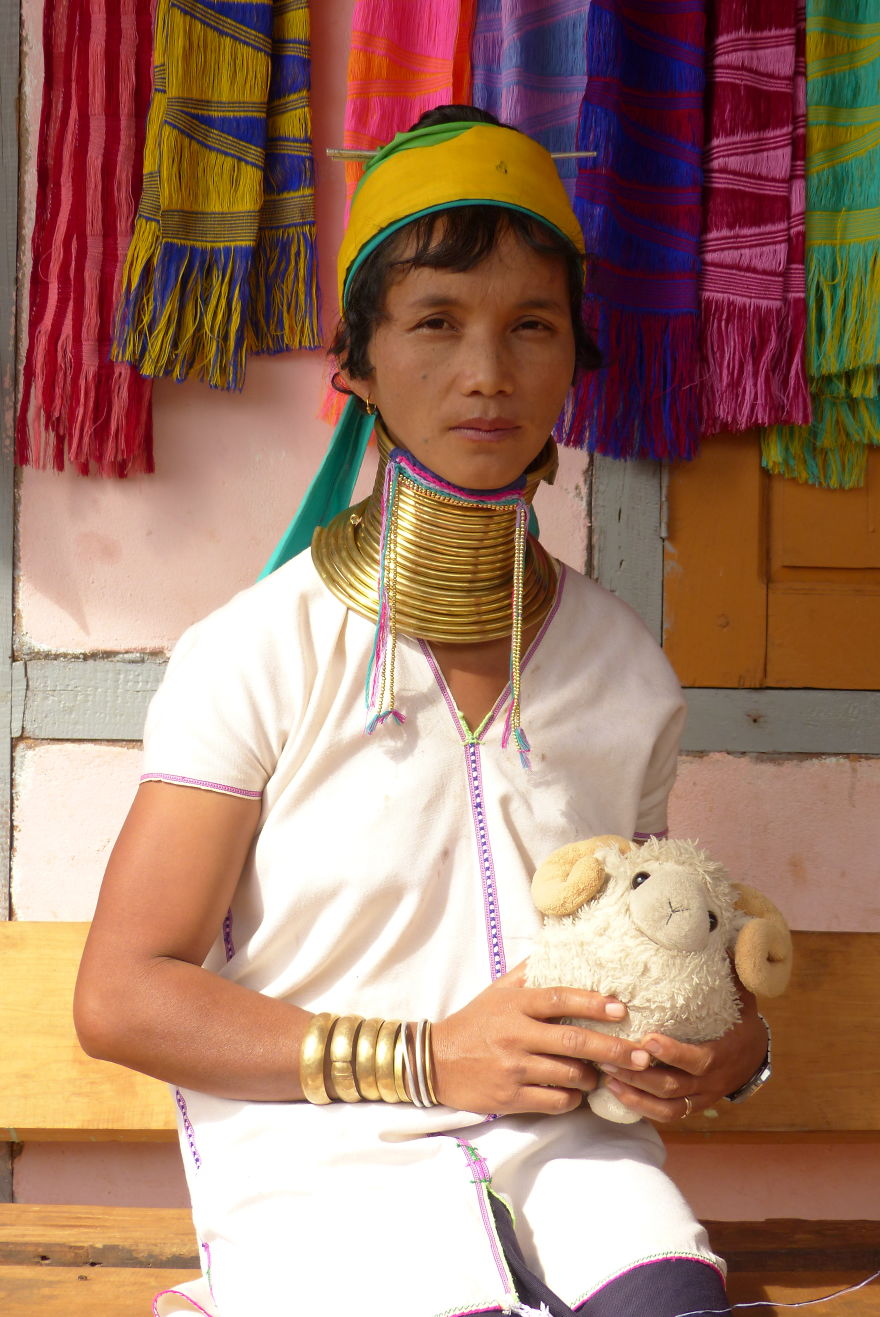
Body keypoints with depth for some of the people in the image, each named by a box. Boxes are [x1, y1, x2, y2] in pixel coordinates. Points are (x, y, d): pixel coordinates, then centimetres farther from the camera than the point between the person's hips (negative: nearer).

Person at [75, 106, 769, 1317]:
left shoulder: (627, 675, 8)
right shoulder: (260, 655, -5)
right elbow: (123, 994, -5)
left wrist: (724, 1045, -1)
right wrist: (426, 1060, -12)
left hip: (571, 1159, 3)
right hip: (318, 1168, -3)